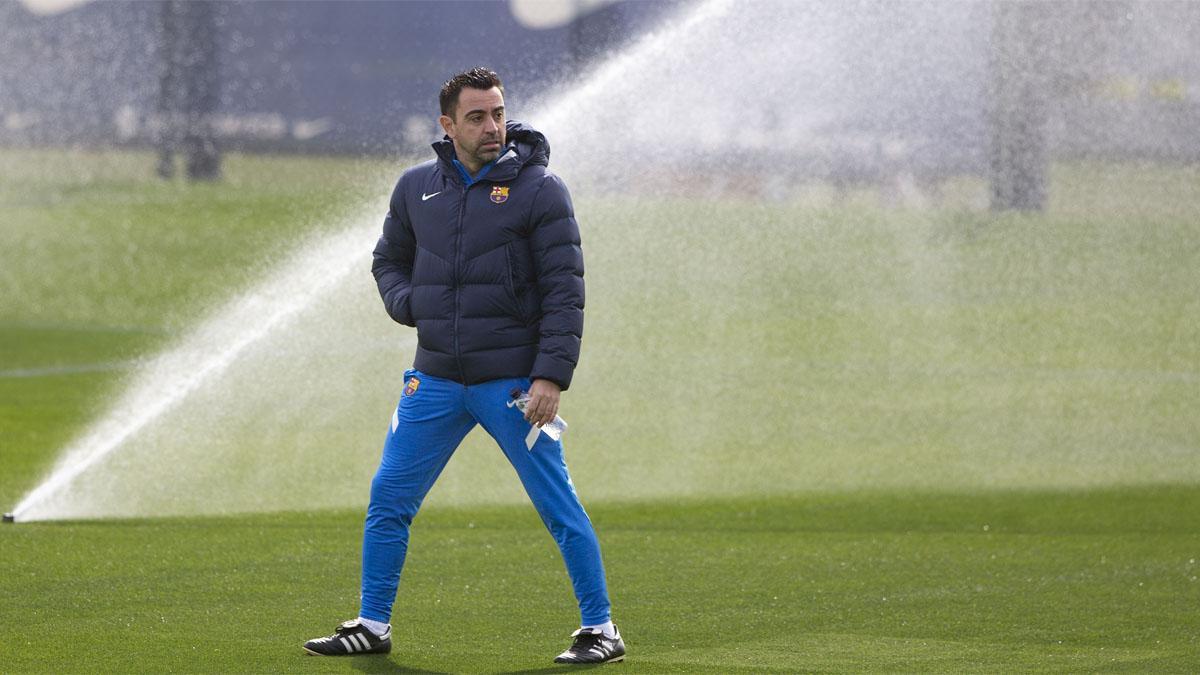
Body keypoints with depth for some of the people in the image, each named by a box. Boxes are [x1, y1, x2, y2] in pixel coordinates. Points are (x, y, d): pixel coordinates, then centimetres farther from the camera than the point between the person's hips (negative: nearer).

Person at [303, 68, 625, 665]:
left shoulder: (539, 190, -5)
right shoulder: (417, 188, 8)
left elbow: (564, 292, -8)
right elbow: (388, 259, 24)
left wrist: (551, 376, -16)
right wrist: (410, 303, 2)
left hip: (512, 384, -4)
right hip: (434, 381, 4)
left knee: (558, 506, -4)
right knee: (388, 500, 6)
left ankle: (601, 628, 6)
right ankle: (372, 626, 18)